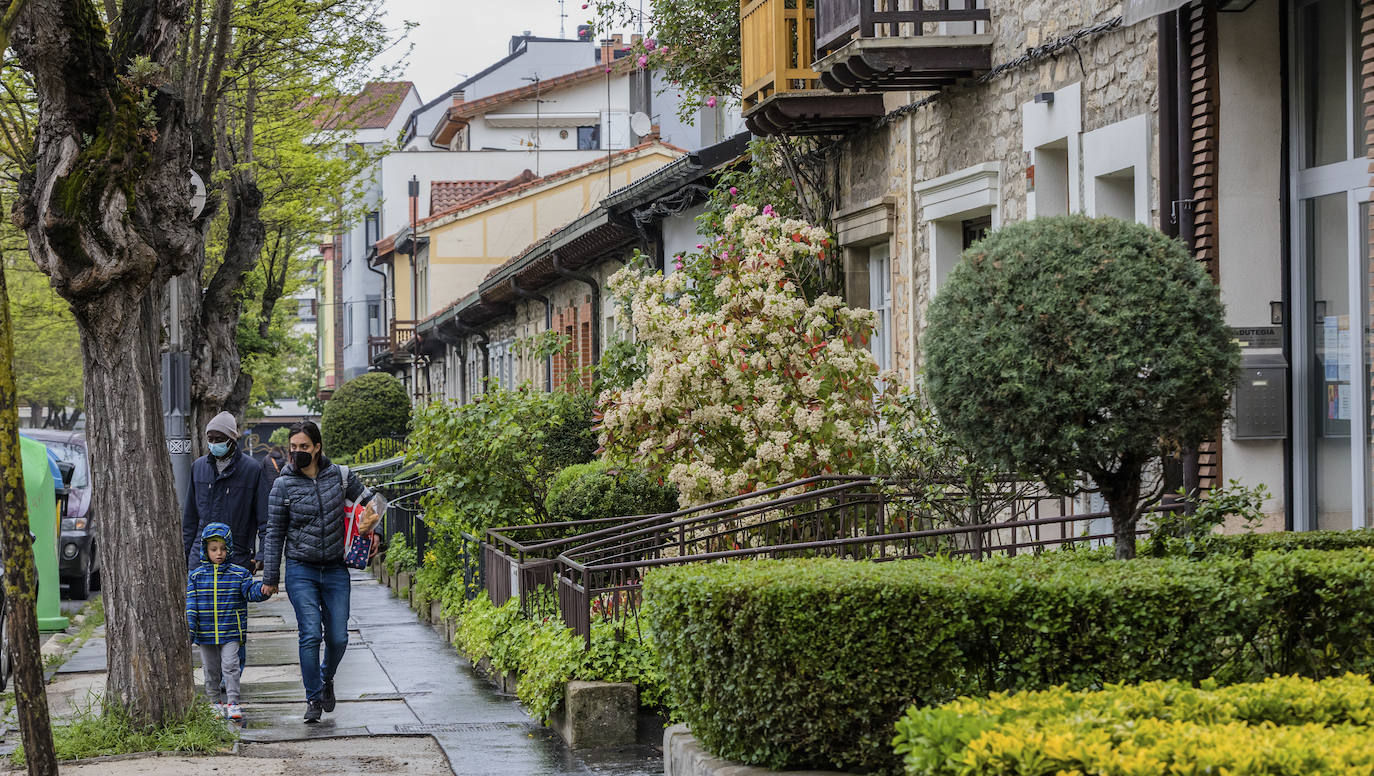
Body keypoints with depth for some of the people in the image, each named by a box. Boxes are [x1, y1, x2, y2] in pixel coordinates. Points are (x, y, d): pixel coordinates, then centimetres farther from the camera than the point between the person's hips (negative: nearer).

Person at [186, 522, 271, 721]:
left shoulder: (239, 574, 0)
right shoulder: (196, 576, 2)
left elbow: (250, 591, -6)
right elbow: (191, 603, 1)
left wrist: (262, 591, -29)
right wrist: (190, 629, -6)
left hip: (230, 633, -2)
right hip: (206, 634, 2)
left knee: (230, 666, -10)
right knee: (211, 669, 10)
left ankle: (232, 703, -5)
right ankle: (216, 703, 23)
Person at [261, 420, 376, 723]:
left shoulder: (339, 475, 0)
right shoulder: (284, 485, -3)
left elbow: (367, 500, 16)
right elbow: (274, 533, 1)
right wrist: (270, 576, 1)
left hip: (335, 570, 2)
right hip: (301, 570, -2)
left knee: (338, 638, 0)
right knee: (311, 635, -13)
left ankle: (327, 678, 32)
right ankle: (313, 699, 0)